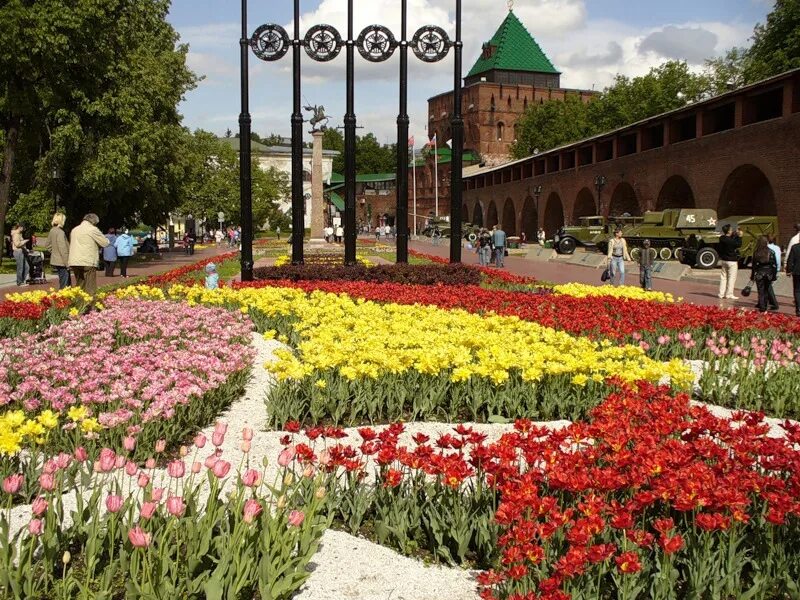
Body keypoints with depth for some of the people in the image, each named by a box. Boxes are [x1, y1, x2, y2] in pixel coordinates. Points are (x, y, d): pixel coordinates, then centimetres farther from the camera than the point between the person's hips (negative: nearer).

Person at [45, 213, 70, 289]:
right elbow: (63, 249, -20)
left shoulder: (52, 231, 8)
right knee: (64, 284, -4)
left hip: (55, 260, 9)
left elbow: (47, 245, 20)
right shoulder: (60, 232, -18)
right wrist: (67, 263, -17)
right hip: (61, 262, -9)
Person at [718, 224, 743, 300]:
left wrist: (735, 234, 12)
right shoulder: (730, 240, -23)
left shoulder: (722, 238, 0)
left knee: (723, 277, 12)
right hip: (732, 261, -7)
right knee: (731, 278, 0)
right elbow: (738, 245, -10)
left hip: (723, 260, 8)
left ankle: (721, 294, 13)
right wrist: (739, 236, -4)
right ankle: (729, 294, 1)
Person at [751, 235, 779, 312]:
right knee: (768, 289, 15)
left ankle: (762, 307, 2)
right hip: (768, 273, 1)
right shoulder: (771, 252, -5)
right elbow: (774, 265, -4)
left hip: (759, 274, -1)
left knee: (761, 291, 4)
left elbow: (754, 265, -2)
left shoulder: (756, 253, -6)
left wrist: (752, 275, 6)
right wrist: (774, 275, 3)